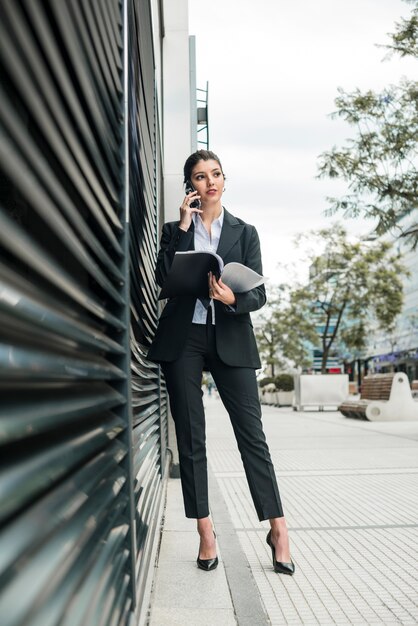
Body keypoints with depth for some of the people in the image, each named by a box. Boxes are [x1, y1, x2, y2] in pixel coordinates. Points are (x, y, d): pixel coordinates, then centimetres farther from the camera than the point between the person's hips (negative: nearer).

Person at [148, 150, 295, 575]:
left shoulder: (244, 232, 9)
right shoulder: (174, 230, 10)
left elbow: (258, 293, 2)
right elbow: (164, 279, -6)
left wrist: (233, 298, -20)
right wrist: (183, 227, -8)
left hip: (230, 338, -1)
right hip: (183, 337, 1)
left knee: (251, 433, -4)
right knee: (190, 437, 3)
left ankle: (278, 529, 5)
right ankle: (205, 533, 12)